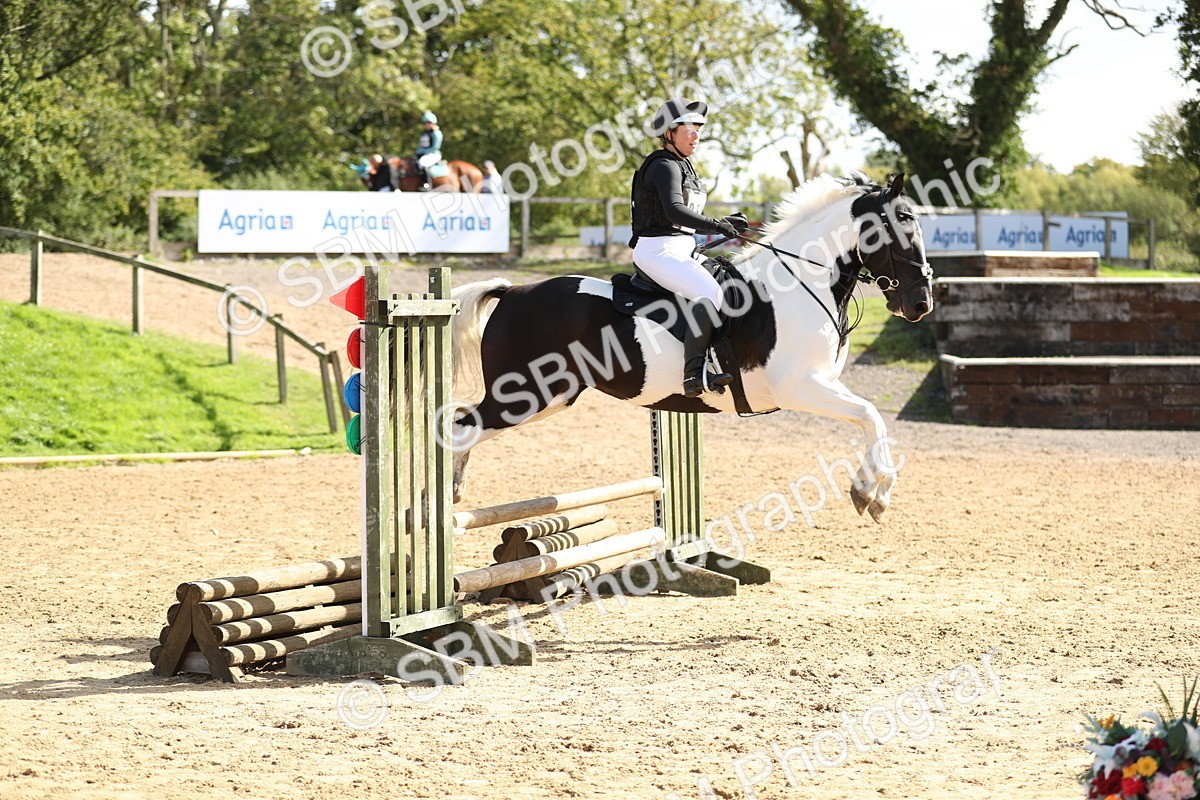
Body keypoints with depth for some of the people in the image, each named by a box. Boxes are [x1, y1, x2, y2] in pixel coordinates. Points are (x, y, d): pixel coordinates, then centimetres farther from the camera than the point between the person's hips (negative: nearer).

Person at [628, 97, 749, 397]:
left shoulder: (684, 167, 20)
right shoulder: (664, 166, -11)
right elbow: (674, 211, -28)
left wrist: (725, 224, 12)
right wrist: (716, 225, -37)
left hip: (683, 249, 11)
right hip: (658, 251, -11)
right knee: (710, 292, -29)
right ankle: (694, 373, -38)